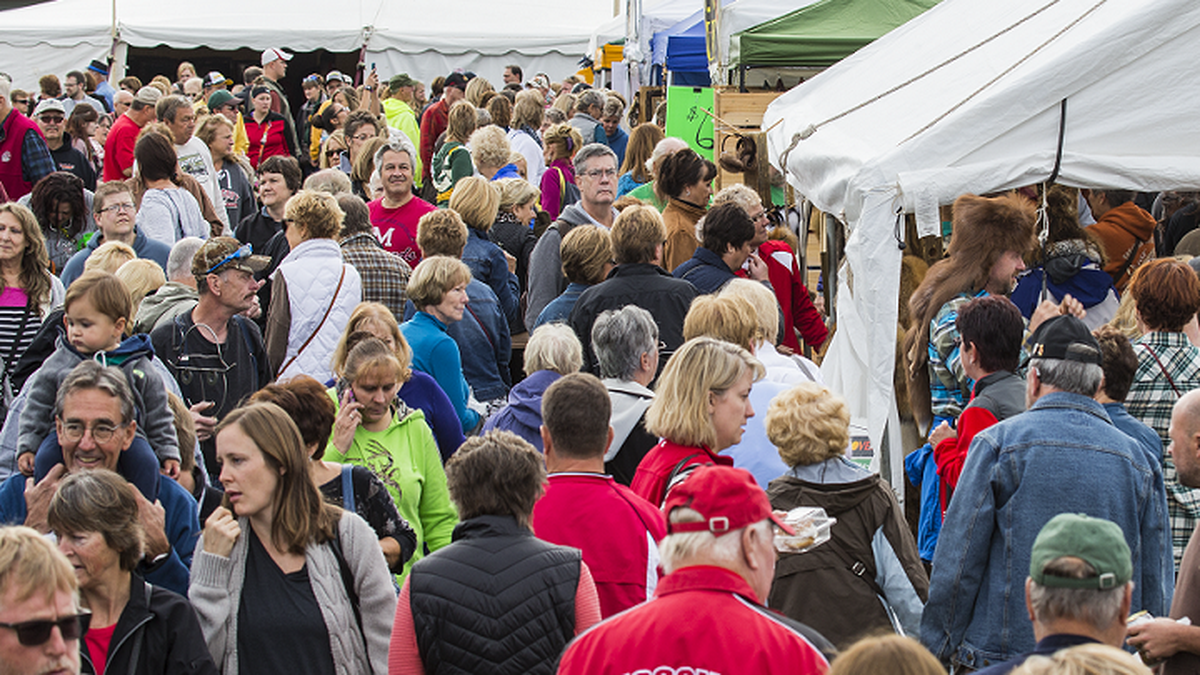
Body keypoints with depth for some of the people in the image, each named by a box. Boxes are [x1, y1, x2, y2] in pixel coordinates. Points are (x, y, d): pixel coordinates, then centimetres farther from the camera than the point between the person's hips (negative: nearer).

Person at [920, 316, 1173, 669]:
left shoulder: (996, 443, -4)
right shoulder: (1138, 458, 7)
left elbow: (958, 562, -5)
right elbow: (1157, 582, 10)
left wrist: (938, 651, 2)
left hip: (1006, 650, -4)